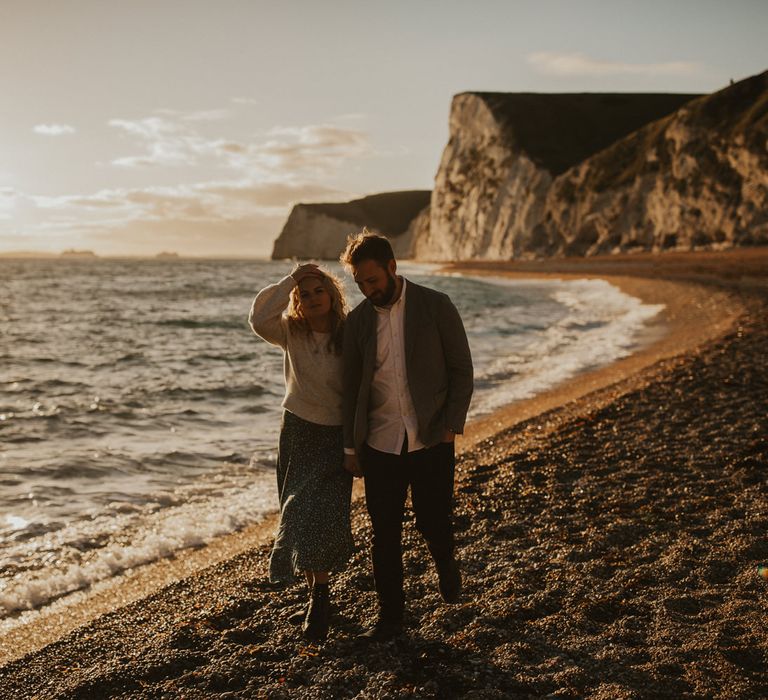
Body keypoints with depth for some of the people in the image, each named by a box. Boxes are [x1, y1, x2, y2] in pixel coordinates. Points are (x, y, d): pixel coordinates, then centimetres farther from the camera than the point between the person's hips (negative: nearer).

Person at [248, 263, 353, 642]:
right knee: (300, 516, 8)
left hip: (335, 437, -3)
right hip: (296, 431, 3)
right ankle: (317, 597, 21)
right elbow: (259, 320, -22)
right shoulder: (292, 333, -2)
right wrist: (290, 280, -18)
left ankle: (319, 599, -2)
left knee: (318, 514, -14)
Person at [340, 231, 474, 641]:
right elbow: (351, 387, 10)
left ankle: (445, 562, 40)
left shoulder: (436, 307, -5)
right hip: (380, 445, 3)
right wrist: (350, 447, 9)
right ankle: (389, 617, 20)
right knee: (384, 536, 6)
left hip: (431, 442, -2)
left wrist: (451, 426, -10)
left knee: (433, 525, 5)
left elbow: (462, 370, -2)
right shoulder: (357, 320, 4)